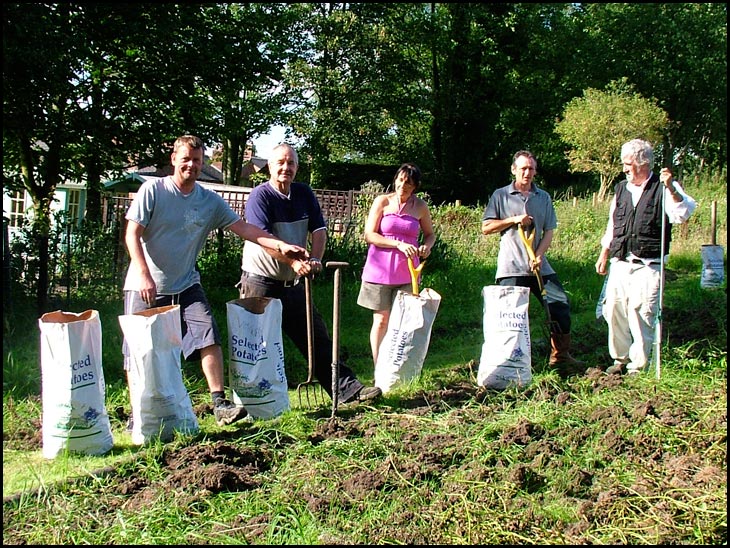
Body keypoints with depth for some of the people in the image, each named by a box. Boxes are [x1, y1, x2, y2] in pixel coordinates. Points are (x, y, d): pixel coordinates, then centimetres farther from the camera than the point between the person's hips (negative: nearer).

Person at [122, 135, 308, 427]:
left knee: (208, 338, -11)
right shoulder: (153, 190, -8)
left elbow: (243, 228, -2)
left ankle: (219, 403, -5)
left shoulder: (210, 201, 2)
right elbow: (132, 235, -10)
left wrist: (280, 245, -13)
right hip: (145, 285, -2)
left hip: (185, 285, 3)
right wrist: (145, 276, -20)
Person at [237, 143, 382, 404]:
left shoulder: (304, 194, 8)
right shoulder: (260, 196, -11)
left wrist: (314, 259, -18)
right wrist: (294, 261, -34)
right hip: (261, 282, -6)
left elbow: (319, 229, 2)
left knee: (317, 335, 7)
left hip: (292, 282, 6)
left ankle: (346, 388, 11)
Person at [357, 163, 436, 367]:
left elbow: (430, 234, 18)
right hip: (381, 271, -2)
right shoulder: (382, 201, -2)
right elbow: (369, 235, -8)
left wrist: (427, 246, -5)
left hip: (407, 272, 2)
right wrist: (399, 245, -19)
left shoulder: (421, 207, 6)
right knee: (381, 320, 4)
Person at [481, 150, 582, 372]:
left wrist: (539, 256, -10)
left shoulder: (544, 198, 12)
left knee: (561, 305, 2)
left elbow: (549, 232, 7)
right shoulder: (501, 196, 4)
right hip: (511, 268, -3)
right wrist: (514, 220, -10)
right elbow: (486, 228, 0)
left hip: (540, 267, 3)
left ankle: (560, 356, 15)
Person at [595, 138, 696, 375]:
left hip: (647, 267, -5)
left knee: (640, 314, -8)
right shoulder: (621, 189, 15)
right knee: (614, 311, 6)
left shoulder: (664, 188, -2)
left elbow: (682, 214, -20)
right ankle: (620, 359, 24)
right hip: (619, 264, 5)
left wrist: (670, 187, -32)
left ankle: (638, 365, 5)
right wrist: (603, 256, 21)